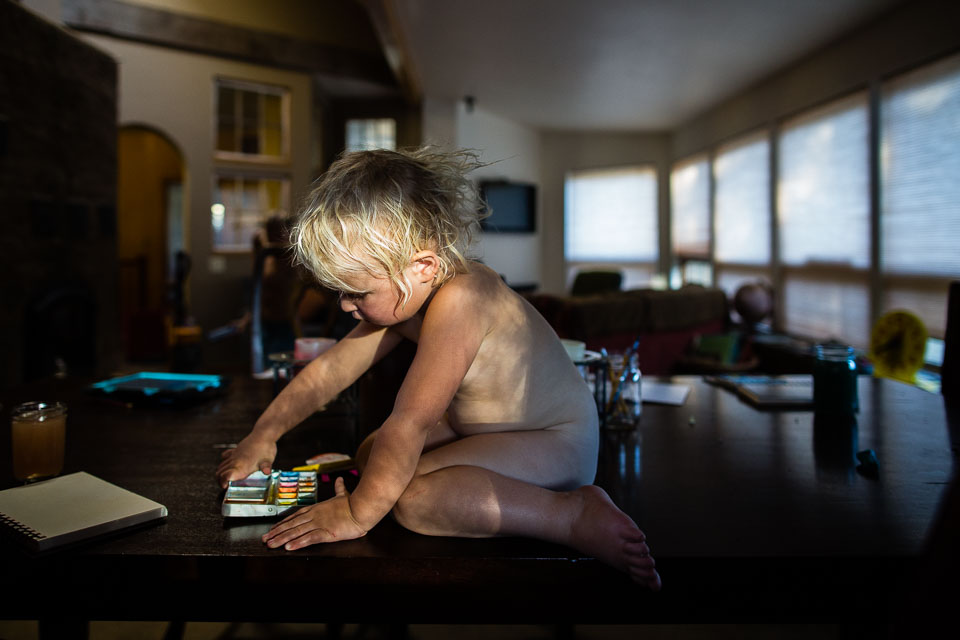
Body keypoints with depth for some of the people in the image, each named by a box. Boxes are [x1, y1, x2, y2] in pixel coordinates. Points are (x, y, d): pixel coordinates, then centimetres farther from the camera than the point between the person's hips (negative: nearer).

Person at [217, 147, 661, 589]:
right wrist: (264, 435, 9)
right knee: (371, 454, 10)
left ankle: (575, 515, -22)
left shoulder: (457, 299, -32)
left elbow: (410, 422, -31)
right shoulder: (403, 294, -3)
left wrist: (358, 512, -22)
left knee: (414, 497, -29)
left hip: (555, 441, -10)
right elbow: (329, 369, 5)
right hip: (482, 423, 10)